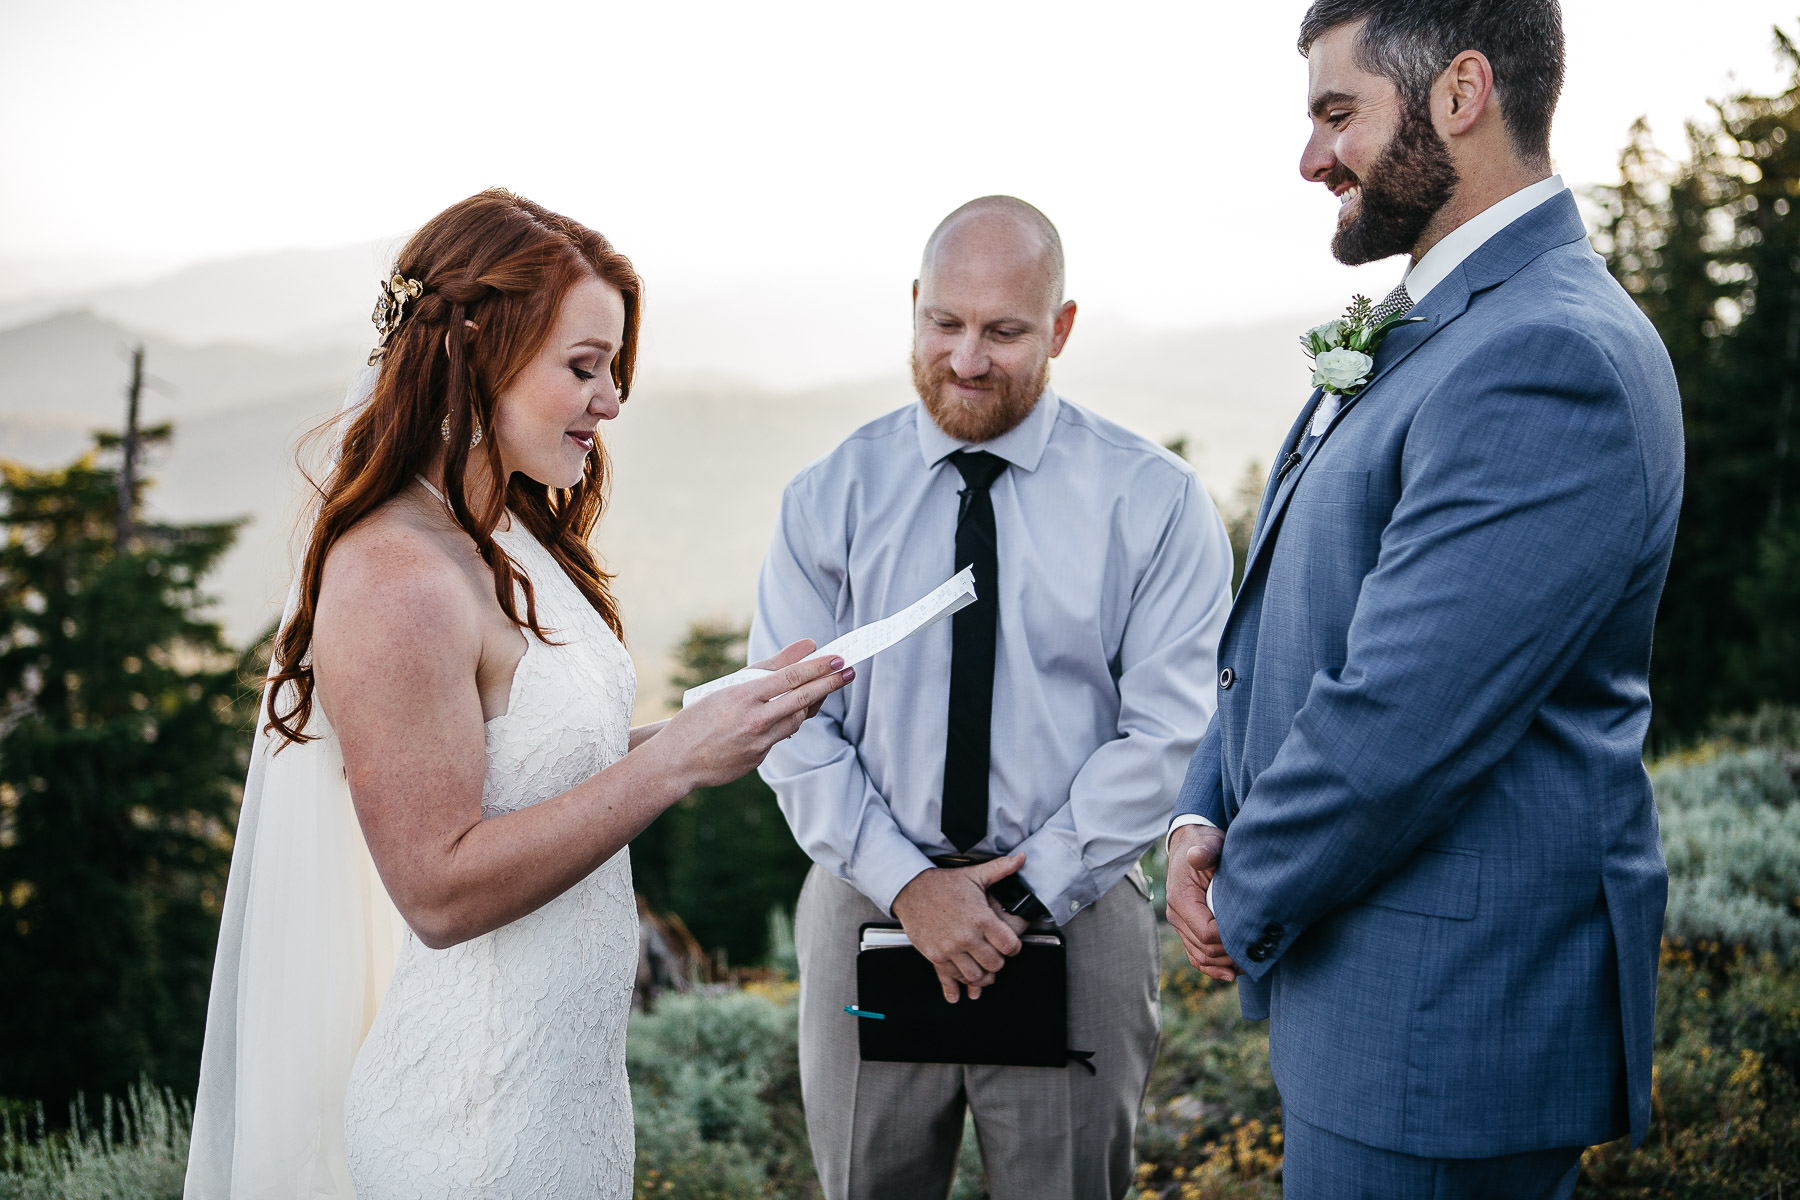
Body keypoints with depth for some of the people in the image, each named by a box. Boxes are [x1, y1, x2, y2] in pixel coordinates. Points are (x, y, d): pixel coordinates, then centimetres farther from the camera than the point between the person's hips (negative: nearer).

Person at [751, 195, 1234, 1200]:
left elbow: (1165, 730, -7)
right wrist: (906, 883, -13)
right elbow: (791, 725, -2)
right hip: (867, 912, 1)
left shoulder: (1155, 500, -2)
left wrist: (1028, 893, -13)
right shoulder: (831, 496, 2)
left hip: (1075, 920, -1)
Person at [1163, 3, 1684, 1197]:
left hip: (1451, 1017, -9)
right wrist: (1204, 818, 2)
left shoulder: (1553, 359, -23)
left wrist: (1246, 905, -11)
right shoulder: (1424, 333, 11)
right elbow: (1286, 615, 16)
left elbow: (1399, 720, -27)